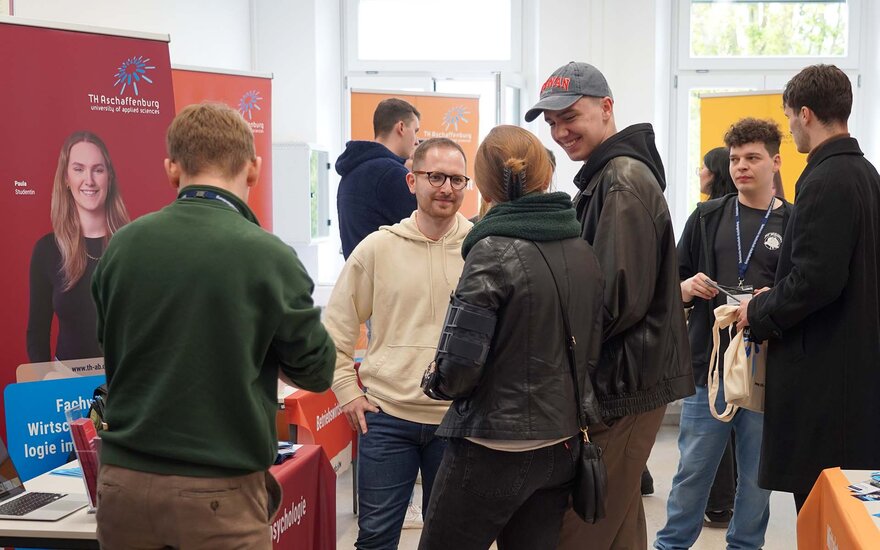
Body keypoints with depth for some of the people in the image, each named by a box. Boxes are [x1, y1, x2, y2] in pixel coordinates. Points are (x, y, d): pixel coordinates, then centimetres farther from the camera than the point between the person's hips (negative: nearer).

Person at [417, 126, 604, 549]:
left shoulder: (495, 252, -16)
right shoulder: (583, 249, 3)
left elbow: (459, 365, -20)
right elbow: (592, 349, 11)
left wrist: (439, 383, 1)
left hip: (493, 451, -6)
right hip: (563, 447, 7)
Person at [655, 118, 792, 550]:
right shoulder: (707, 217, 9)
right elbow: (674, 281, 13)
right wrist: (686, 289, -9)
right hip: (708, 365, 2)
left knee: (757, 476, 9)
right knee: (693, 471, 9)